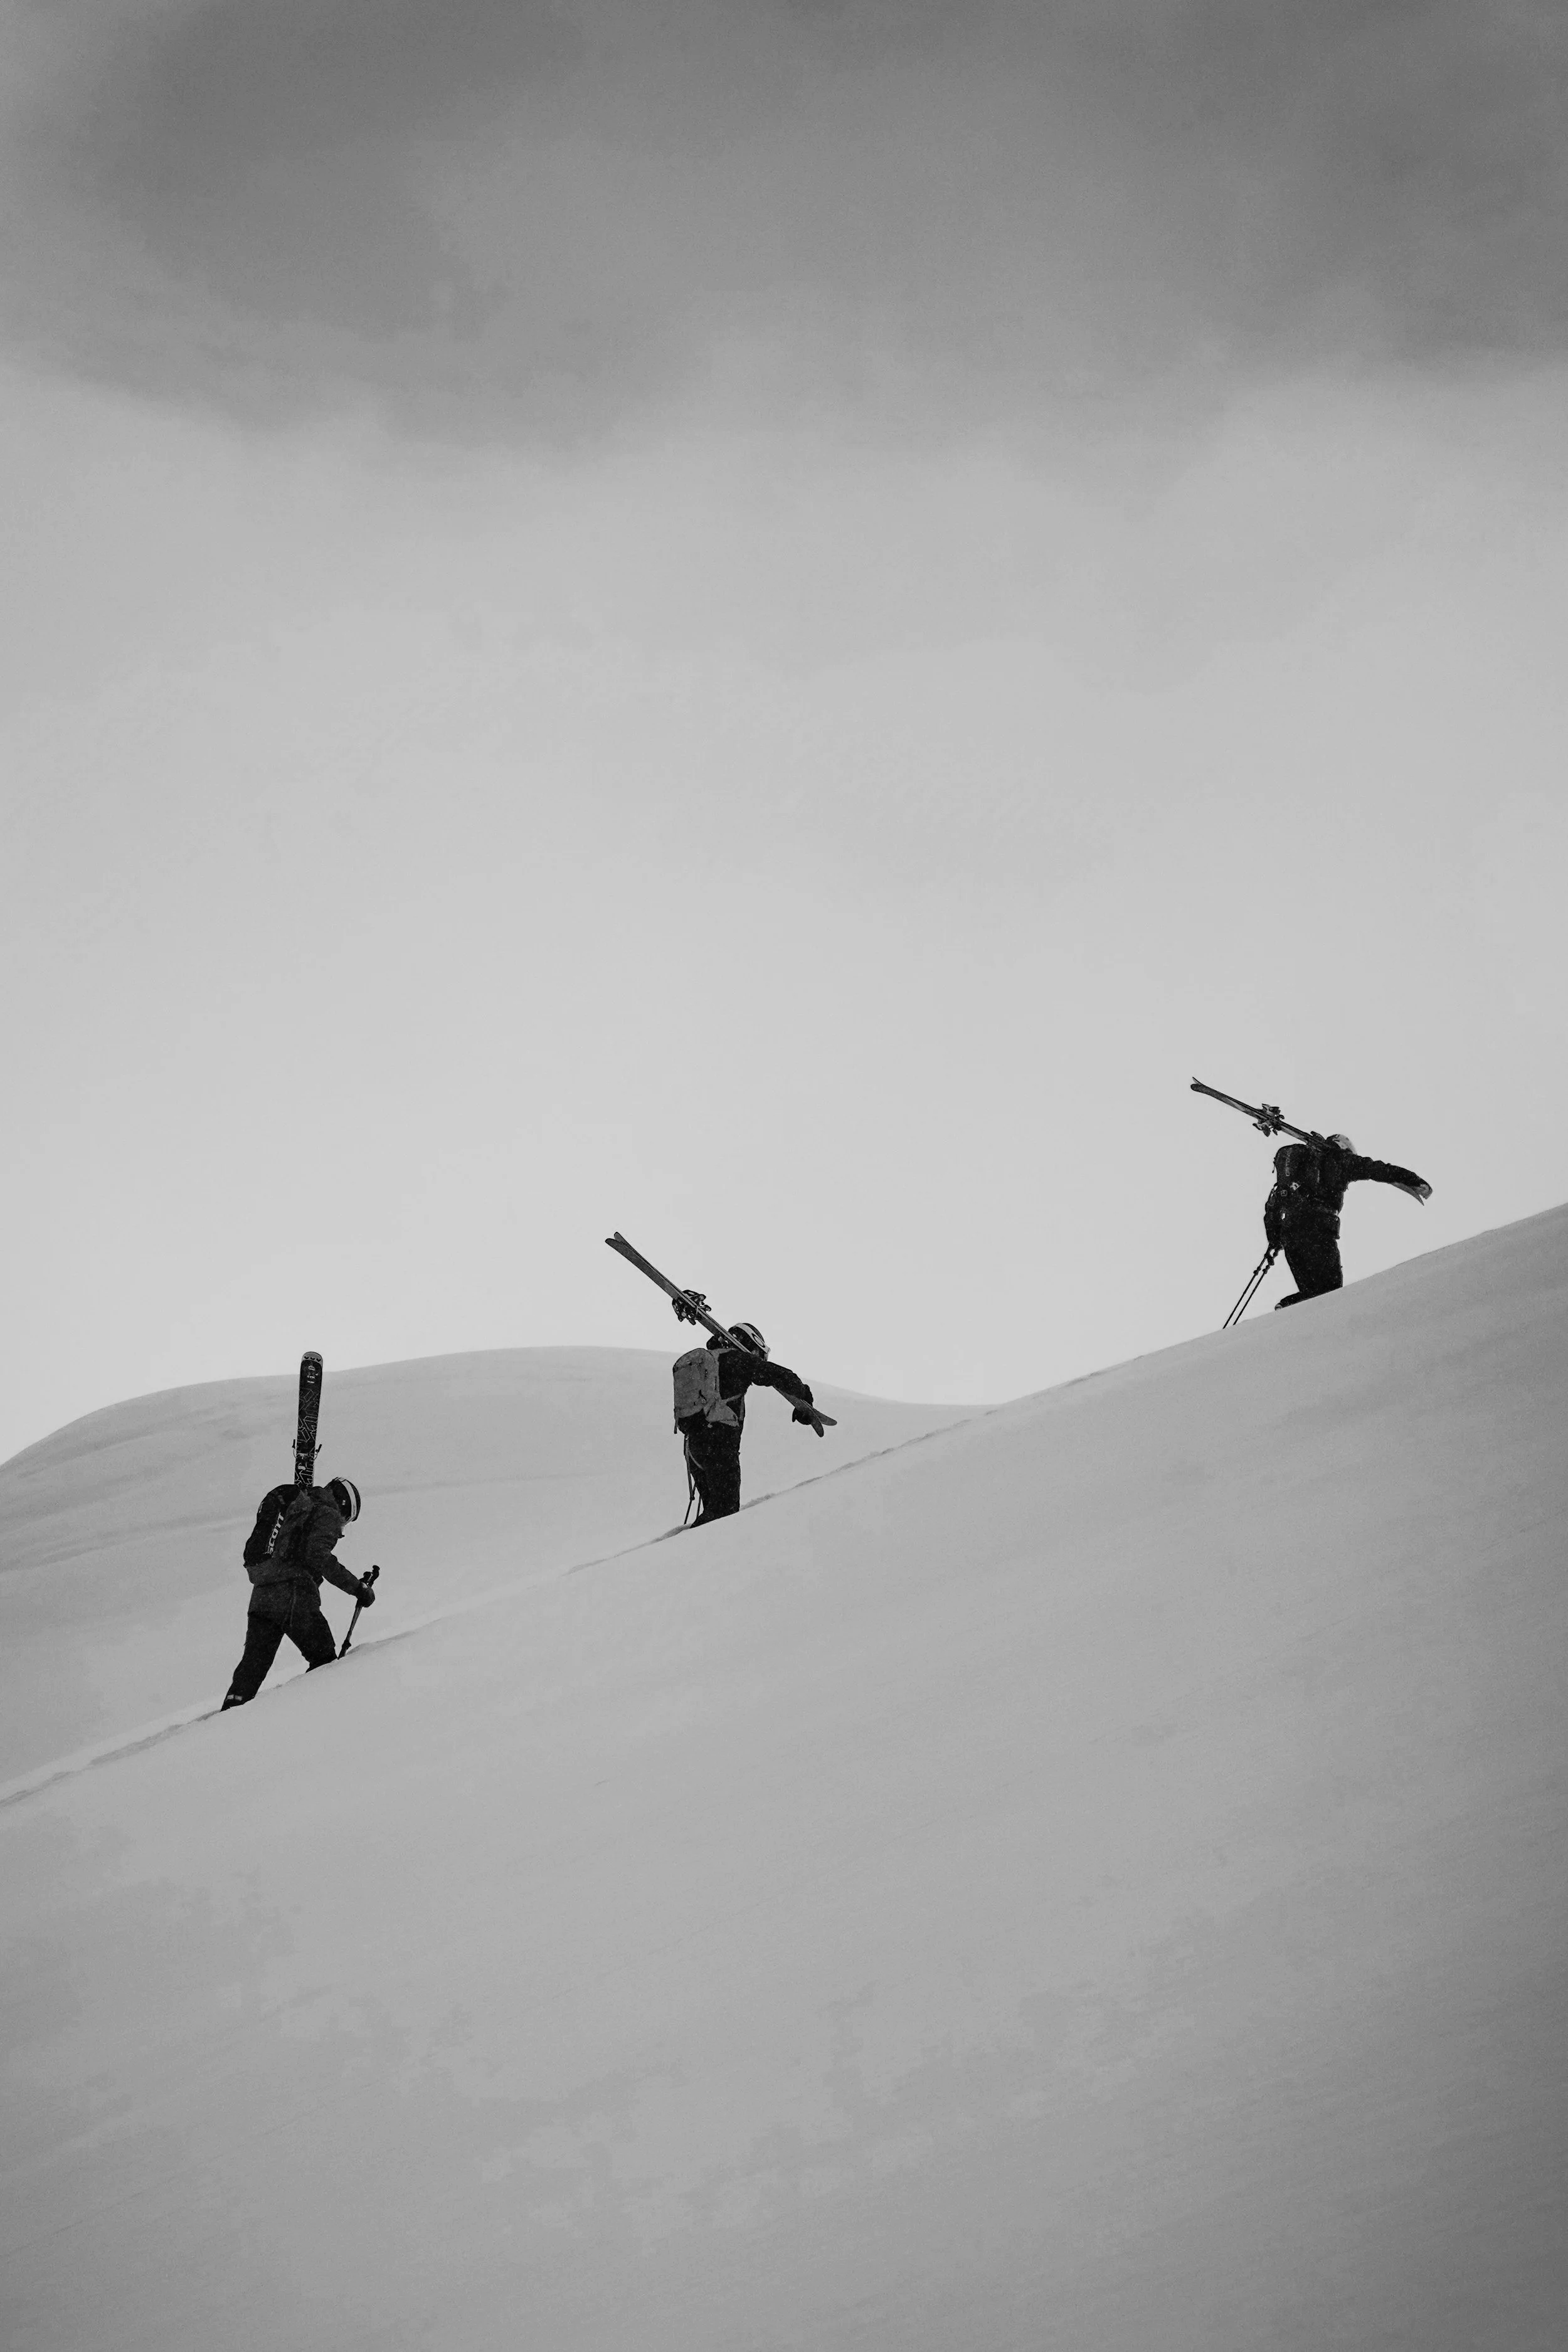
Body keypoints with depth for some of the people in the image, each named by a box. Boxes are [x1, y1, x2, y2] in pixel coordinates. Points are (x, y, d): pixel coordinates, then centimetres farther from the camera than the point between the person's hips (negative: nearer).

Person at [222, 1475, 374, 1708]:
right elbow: (317, 1556, -15)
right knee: (324, 1658, 1)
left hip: (260, 1595, 7)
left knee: (254, 1663, 10)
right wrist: (357, 1587, -14)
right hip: (293, 1596, -7)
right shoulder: (327, 1514, 2)